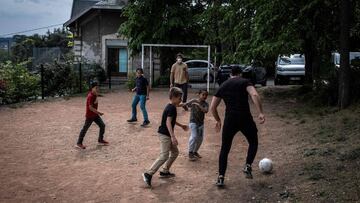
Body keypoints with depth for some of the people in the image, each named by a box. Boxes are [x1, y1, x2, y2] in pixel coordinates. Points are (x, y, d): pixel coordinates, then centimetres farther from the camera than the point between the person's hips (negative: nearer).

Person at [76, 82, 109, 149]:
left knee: (102, 125, 9)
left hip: (95, 115, 9)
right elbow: (91, 107, -27)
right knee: (85, 129, 2)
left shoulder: (94, 95, 4)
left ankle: (100, 140, 22)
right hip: (90, 116, -9)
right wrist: (99, 113, -24)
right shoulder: (90, 96, -23)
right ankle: (79, 143, 14)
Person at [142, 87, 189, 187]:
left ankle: (165, 171, 24)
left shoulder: (170, 107, 13)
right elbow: (168, 122, -25)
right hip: (165, 134, -10)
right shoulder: (171, 108, -17)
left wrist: (181, 125, 35)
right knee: (164, 156, -12)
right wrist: (173, 136, -30)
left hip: (167, 134, 10)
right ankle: (148, 174, -13)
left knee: (175, 152, 17)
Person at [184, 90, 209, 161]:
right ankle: (190, 153, -7)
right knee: (194, 136, -18)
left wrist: (199, 105, -31)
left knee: (200, 138, 10)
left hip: (201, 123, 4)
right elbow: (185, 105, -7)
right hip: (193, 122, -4)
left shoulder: (205, 104, -4)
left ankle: (195, 151, 31)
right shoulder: (193, 101, -9)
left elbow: (206, 111, -23)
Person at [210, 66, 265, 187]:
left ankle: (221, 178, 8)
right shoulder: (244, 82, 5)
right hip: (245, 118, -2)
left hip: (230, 120, 2)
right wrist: (260, 113, -19)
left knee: (224, 149, 13)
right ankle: (248, 166, 5)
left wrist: (218, 120, 27)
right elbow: (254, 95, -16)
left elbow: (212, 107, 14)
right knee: (253, 142, 22)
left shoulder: (223, 86, 16)